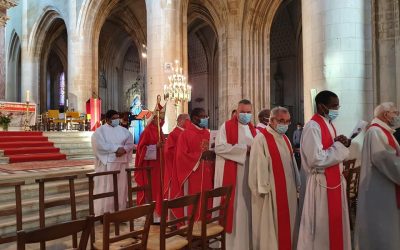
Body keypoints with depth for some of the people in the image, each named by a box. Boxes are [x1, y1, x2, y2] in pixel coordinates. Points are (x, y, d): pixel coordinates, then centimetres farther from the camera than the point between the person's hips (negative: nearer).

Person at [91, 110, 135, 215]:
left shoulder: (123, 130, 15)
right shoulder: (100, 130, 1)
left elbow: (130, 143, 6)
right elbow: (100, 145, -14)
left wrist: (124, 149, -15)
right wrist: (116, 148, -18)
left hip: (121, 163, 4)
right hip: (106, 163, -4)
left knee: (121, 187, 5)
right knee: (106, 188, -4)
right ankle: (104, 213, 3)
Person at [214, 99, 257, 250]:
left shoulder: (253, 130, 15)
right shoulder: (226, 127, -3)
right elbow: (219, 147, -15)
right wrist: (243, 148, -15)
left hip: (249, 174, 6)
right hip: (230, 175, -5)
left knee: (246, 208, 9)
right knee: (232, 207, -2)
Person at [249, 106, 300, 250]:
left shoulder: (285, 139, 12)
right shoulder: (261, 138, -13)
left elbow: (291, 162, 15)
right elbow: (258, 166, -17)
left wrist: (296, 184, 13)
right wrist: (263, 189, -18)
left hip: (288, 190, 8)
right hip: (270, 191, -8)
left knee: (287, 224, 15)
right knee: (270, 226, 3)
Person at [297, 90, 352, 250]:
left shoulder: (329, 125, 12)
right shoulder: (312, 127, -18)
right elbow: (317, 159, -25)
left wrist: (343, 144, -2)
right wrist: (340, 146, -15)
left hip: (335, 181, 9)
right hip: (321, 183, -9)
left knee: (335, 222, 17)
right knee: (321, 226, 2)